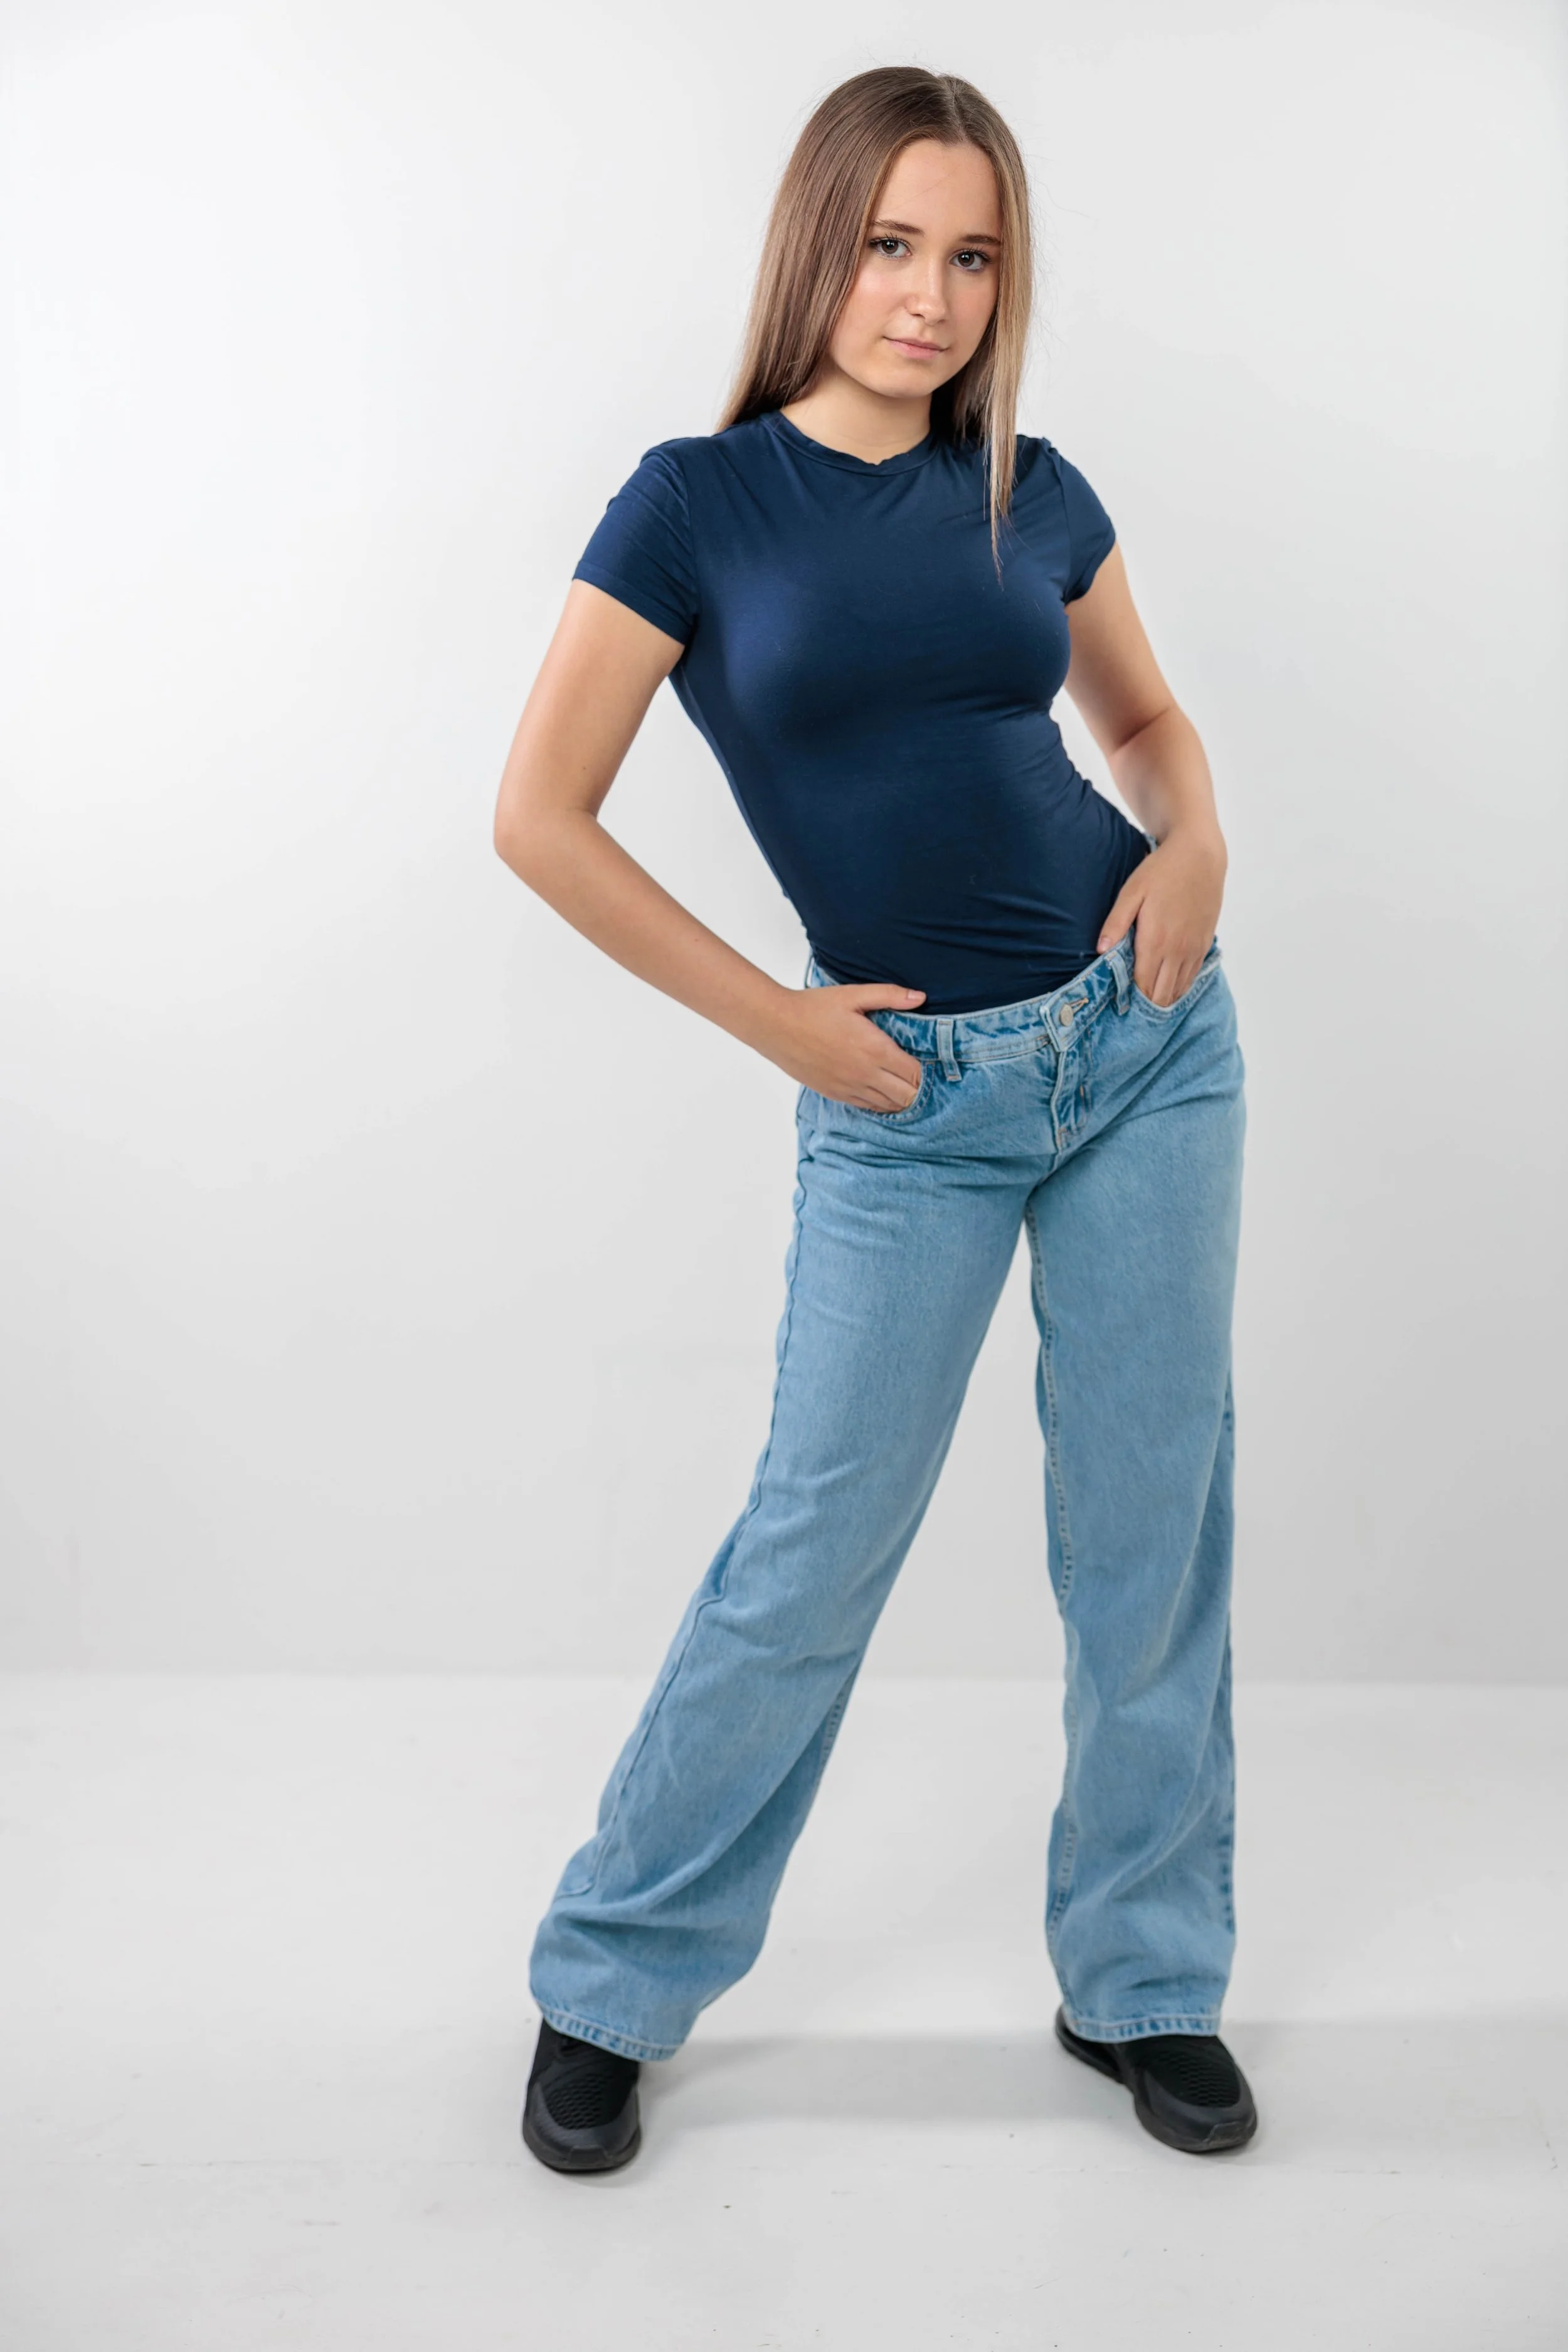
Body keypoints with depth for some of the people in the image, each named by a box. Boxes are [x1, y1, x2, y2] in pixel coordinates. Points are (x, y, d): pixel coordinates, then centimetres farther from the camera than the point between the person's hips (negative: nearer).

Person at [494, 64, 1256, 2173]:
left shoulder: (1033, 495, 5)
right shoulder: (700, 503, -6)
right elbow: (541, 817, -8)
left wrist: (1197, 839, -2)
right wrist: (779, 1024, -9)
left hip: (1146, 1041, 4)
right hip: (914, 1095, -3)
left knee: (1155, 1521, 7)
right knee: (817, 1553, 0)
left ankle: (1143, 1983, 27)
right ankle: (614, 1982, 22)